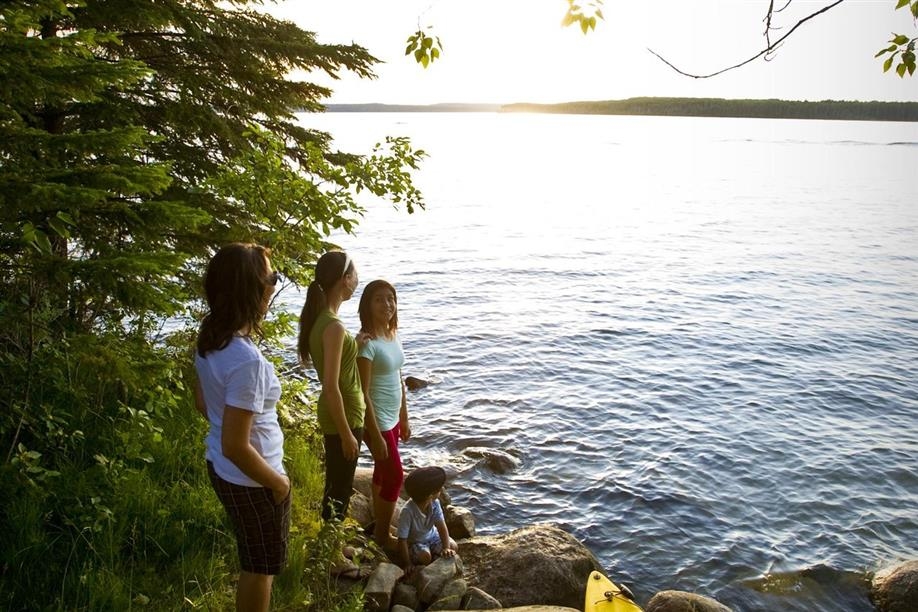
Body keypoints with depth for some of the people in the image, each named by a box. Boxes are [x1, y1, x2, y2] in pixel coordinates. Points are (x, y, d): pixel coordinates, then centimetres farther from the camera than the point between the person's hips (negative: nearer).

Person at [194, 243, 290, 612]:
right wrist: (278, 482, -15)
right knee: (261, 567, 16)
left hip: (221, 469, 8)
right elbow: (236, 447, -29)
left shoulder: (210, 340, -4)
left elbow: (202, 402, 11)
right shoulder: (247, 361, -32)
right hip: (250, 480, -8)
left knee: (252, 561, 28)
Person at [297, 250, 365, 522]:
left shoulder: (319, 317, 2)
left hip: (337, 412, 9)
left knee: (336, 483, 25)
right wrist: (347, 433, -19)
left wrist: (355, 343, 11)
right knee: (340, 488, 9)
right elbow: (331, 387, -25)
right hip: (343, 416, -9)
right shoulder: (334, 326, -27)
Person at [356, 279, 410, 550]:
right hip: (377, 421, -8)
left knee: (383, 473, 20)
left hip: (393, 419, 8)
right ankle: (382, 535, 20)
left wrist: (404, 418, 15)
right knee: (395, 476, 1)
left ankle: (379, 526, 36)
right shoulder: (367, 342, -22)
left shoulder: (393, 335, 4)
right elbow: (363, 393, -22)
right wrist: (375, 435, -21)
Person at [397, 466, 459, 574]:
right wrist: (407, 564, -25)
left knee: (454, 547, -14)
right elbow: (402, 540, -29)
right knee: (425, 556, -32)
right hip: (414, 542, -5)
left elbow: (441, 526, -20)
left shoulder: (434, 503, -21)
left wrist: (446, 547, -33)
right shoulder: (407, 511, -36)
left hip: (432, 536, 5)